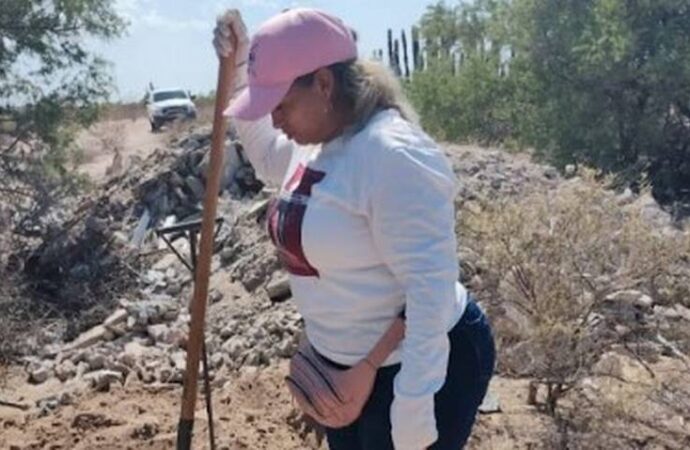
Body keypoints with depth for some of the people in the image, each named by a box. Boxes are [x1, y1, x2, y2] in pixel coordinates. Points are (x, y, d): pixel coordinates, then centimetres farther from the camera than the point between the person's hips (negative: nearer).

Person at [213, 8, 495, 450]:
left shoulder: (393, 155, -27)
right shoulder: (318, 145, 3)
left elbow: (432, 290, -29)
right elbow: (268, 157, 26)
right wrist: (239, 67, 15)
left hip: (426, 364, -9)